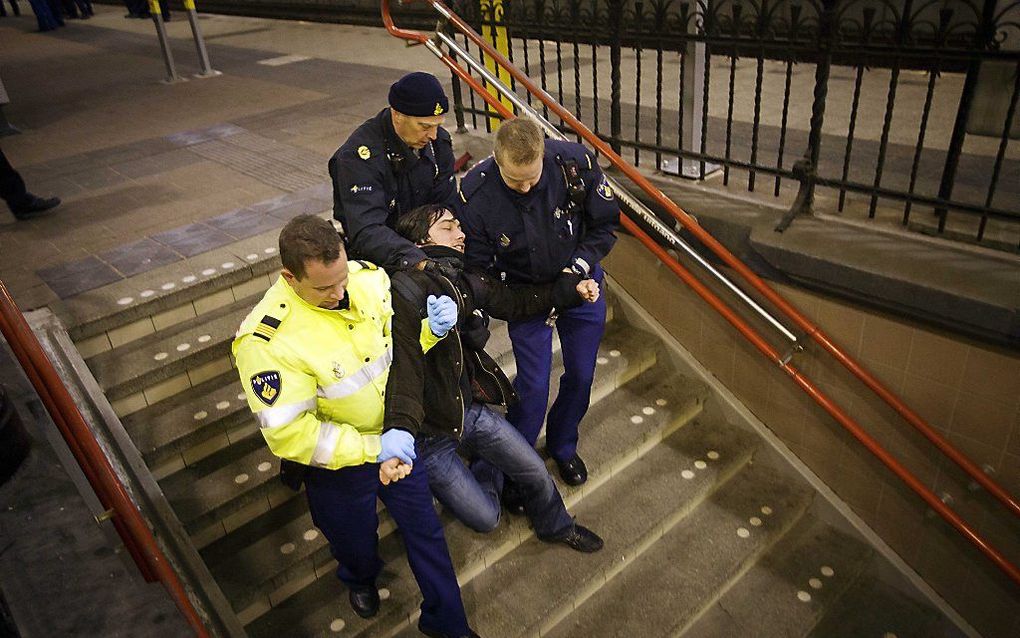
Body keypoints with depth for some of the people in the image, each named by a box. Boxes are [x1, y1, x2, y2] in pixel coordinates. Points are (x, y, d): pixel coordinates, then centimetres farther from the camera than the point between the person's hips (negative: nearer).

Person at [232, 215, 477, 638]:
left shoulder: (368, 278, -16)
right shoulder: (266, 340, -31)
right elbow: (288, 435, -28)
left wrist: (431, 329, -22)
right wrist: (372, 448, -31)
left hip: (395, 437, 4)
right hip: (337, 461, -3)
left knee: (425, 528, 19)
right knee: (356, 540, 24)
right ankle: (360, 579, 64)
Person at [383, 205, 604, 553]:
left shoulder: (465, 279, -2)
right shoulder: (405, 290, -25)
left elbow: (513, 301, 14)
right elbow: (404, 365, -35)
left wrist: (571, 287, 9)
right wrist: (399, 435, -45)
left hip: (470, 407, 6)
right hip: (430, 430, -6)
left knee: (537, 474, 12)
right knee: (486, 518, 5)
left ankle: (555, 525, 43)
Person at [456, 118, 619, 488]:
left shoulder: (575, 162, -24)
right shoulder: (474, 195, -28)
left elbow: (606, 223, -6)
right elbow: (478, 268, -15)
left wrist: (581, 265, -20)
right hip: (525, 294, -2)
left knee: (581, 376, 12)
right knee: (533, 387, -4)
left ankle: (563, 446, 41)